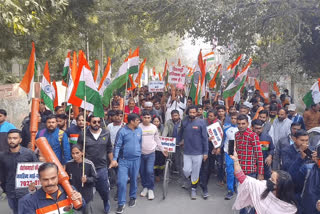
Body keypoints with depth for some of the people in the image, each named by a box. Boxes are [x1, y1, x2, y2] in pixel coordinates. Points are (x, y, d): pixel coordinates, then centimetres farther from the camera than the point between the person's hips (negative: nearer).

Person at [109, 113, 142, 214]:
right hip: (123, 160, -3)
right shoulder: (122, 131, -11)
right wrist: (114, 159, -19)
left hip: (136, 159, 3)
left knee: (133, 179, 15)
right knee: (121, 181, -6)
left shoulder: (139, 130, 2)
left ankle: (133, 197, 37)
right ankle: (121, 203, 10)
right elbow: (117, 146, -12)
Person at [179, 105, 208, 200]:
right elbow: (181, 133, 18)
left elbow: (205, 138, -5)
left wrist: (205, 152, -6)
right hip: (187, 152, 2)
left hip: (198, 152, -2)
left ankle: (193, 189, 26)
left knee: (195, 173, 6)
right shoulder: (184, 122, 1)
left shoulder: (201, 123, -6)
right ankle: (188, 181, 31)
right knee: (186, 170, -3)